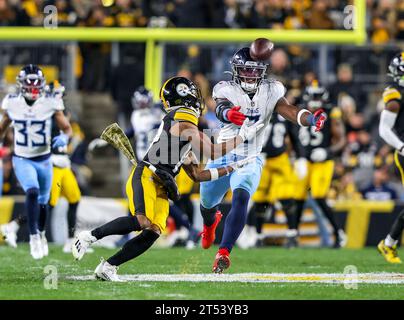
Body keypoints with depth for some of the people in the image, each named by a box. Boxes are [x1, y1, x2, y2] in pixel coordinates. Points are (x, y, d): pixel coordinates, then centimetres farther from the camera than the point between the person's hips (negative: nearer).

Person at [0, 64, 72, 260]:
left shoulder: (50, 104, -12)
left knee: (43, 202, 17)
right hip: (22, 160, -1)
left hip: (44, 160, 1)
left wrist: (64, 137, -25)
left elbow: (67, 128, -4)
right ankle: (33, 237, -16)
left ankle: (41, 233, 44)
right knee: (32, 192, -27)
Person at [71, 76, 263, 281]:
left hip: (161, 187, 9)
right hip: (145, 177, -9)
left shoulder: (183, 130, 26)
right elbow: (212, 152, -4)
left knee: (153, 232, -7)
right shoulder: (184, 122, -3)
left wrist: (231, 168, 28)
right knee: (142, 222, -29)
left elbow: (197, 175, 29)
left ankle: (107, 267, -6)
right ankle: (91, 236, -16)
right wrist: (243, 137, 5)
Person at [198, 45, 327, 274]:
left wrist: (312, 119, -40)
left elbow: (289, 111, -19)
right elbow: (221, 108, -33)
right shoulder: (226, 90, -11)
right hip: (222, 157, 1)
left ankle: (224, 252, -31)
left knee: (241, 198, -27)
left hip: (250, 160, -1)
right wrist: (228, 114, -59)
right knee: (208, 203, 19)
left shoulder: (270, 92, -4)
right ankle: (211, 222, 58)